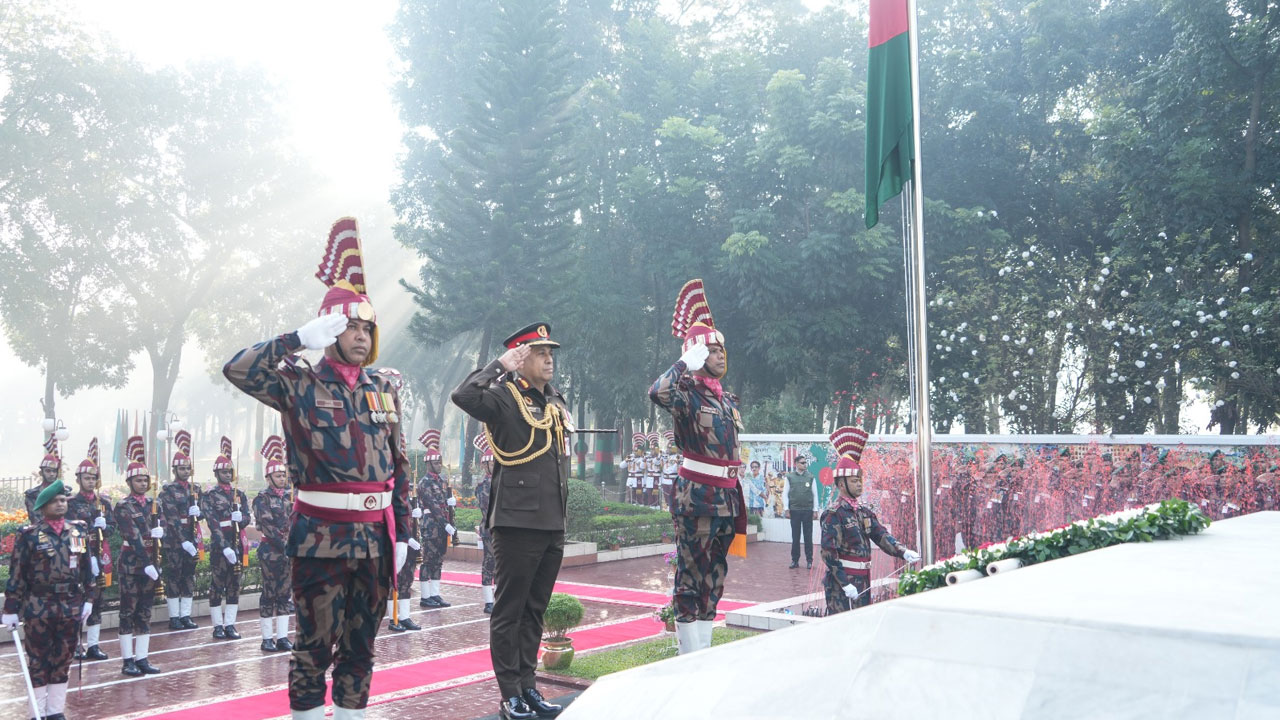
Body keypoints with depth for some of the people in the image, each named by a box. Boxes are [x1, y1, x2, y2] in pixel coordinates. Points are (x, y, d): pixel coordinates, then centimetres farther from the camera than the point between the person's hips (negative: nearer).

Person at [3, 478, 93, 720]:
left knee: (63, 660, 11)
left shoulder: (79, 531, 4)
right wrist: (11, 608, -8)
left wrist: (87, 599, 8)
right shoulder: (29, 535, -7)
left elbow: (86, 568, 10)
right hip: (38, 607, -4)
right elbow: (16, 574, -7)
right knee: (38, 660, 6)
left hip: (70, 607, 4)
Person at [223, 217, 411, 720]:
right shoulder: (300, 385, -3)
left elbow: (399, 466, 11)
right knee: (315, 644, 4)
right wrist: (303, 337, -20)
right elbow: (238, 370, -19)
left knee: (361, 644, 14)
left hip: (377, 537, 4)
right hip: (322, 538, -4)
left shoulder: (384, 390, 9)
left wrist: (401, 534, 7)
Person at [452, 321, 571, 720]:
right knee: (509, 610, 1)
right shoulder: (505, 397, -8)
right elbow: (464, 396, -28)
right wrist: (500, 365, -19)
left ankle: (528, 687, 23)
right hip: (517, 522, -7)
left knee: (535, 610, 14)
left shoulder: (558, 402, 15)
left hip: (553, 524, 8)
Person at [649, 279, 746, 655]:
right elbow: (658, 392, -34)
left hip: (727, 497, 8)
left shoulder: (729, 399, 16)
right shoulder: (688, 394, -8)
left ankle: (704, 653, 21)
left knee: (714, 579, 12)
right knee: (691, 578, -3)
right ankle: (690, 659, 3)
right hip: (697, 496, -8)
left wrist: (738, 504, 20)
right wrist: (687, 361, -22)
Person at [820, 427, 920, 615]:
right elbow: (829, 553, -18)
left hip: (863, 580, 8)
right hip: (841, 582, -8)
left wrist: (903, 552, -15)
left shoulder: (864, 512, 11)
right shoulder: (833, 514, -14)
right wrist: (845, 584, -22)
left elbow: (881, 536, 3)